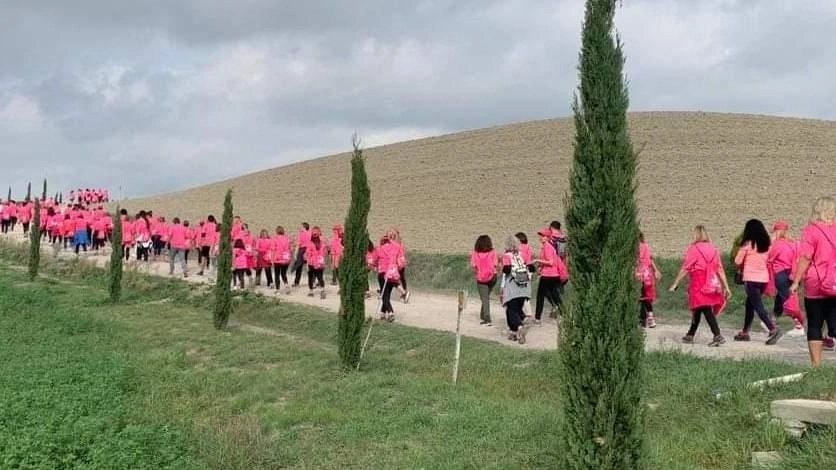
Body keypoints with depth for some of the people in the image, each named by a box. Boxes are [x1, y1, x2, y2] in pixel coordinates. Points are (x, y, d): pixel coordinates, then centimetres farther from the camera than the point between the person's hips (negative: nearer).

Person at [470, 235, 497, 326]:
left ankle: (487, 319, -8)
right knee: (486, 297, 19)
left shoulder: (475, 253, -5)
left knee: (485, 298, 3)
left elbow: (473, 266, -8)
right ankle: (482, 316, 26)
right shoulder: (492, 252, -5)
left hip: (481, 279, -1)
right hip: (491, 278, 1)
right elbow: (495, 265, -10)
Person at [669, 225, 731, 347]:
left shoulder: (693, 249, -8)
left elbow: (685, 269, -9)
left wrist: (675, 284, -2)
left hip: (698, 285, -6)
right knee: (697, 310, 17)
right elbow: (720, 269, 7)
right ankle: (690, 335, 28)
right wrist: (726, 287, 11)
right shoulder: (713, 249, 8)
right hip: (712, 285, 6)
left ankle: (718, 336, -20)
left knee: (706, 310, -8)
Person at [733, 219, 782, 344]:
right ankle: (745, 332, 24)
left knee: (758, 306, -6)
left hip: (751, 278, -6)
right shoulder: (767, 243, 7)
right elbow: (767, 260, 11)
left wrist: (741, 268, 15)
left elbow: (737, 262, -6)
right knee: (750, 304, 18)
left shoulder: (748, 243, -8)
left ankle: (773, 329, -22)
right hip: (764, 278, 6)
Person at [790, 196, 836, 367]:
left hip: (816, 287, -3)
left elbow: (806, 258, -14)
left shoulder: (811, 230, -7)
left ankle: (816, 365, 4)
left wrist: (796, 282, -12)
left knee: (814, 327, 5)